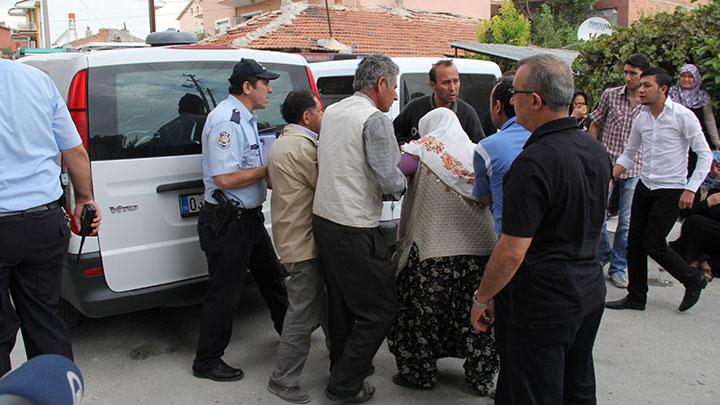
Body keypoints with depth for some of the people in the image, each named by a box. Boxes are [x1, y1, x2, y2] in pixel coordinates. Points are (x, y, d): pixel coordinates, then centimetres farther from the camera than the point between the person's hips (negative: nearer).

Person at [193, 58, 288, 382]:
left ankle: (288, 331, 45)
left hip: (249, 217, 10)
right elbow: (225, 178, -27)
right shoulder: (226, 120, -20)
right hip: (227, 222, -10)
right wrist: (271, 168, -18)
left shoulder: (243, 118, 14)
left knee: (272, 277, 24)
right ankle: (207, 362, 17)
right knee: (224, 293, 1)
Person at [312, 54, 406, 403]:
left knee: (341, 301, 22)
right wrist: (401, 182, 4)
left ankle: (343, 364, 37)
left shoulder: (332, 112, 12)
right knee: (380, 309, 4)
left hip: (323, 218, 9)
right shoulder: (375, 119, -15)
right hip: (355, 228, -9)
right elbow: (390, 181, -19)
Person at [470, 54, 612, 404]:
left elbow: (513, 252, -24)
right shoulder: (596, 150, 4)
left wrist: (482, 298, -10)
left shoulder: (534, 162, -24)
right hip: (591, 291, 9)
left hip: (545, 302, -9)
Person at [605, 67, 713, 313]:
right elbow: (628, 155, 16)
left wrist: (691, 189, -15)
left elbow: (705, 155, -9)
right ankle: (636, 297, 19)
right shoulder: (641, 119, 5)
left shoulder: (683, 116, -12)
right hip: (645, 186, 6)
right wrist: (610, 177, 1)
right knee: (634, 242, 6)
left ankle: (694, 280, 21)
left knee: (654, 245, -5)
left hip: (671, 190, -6)